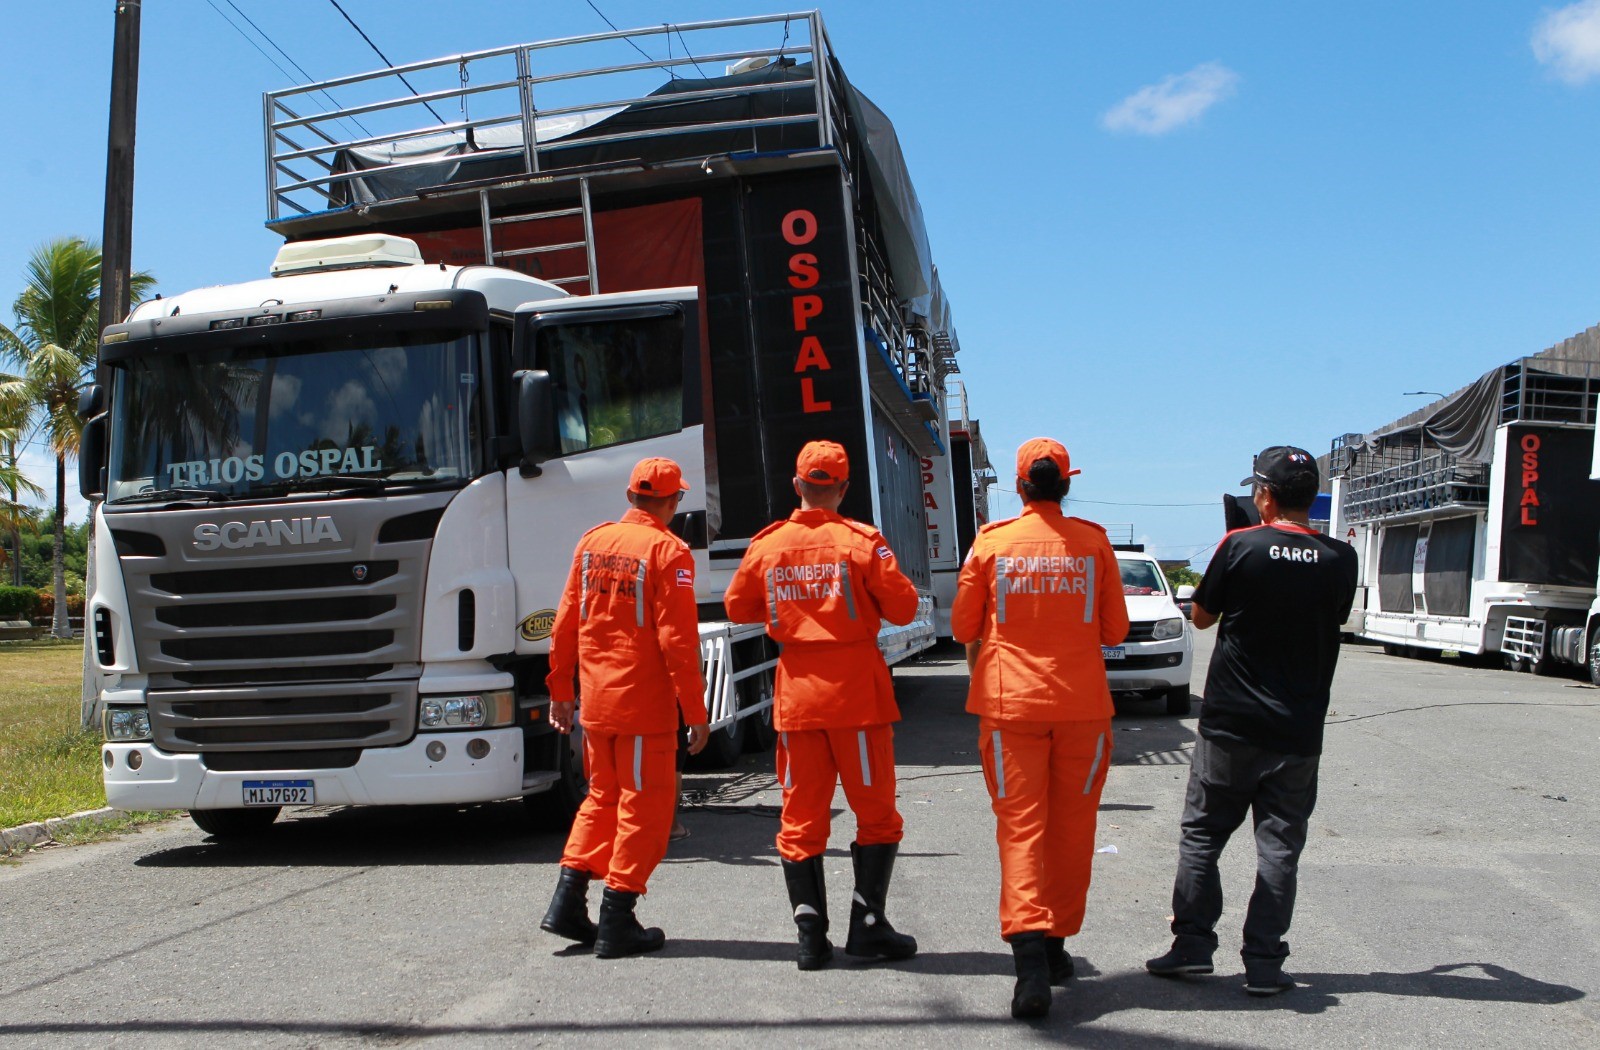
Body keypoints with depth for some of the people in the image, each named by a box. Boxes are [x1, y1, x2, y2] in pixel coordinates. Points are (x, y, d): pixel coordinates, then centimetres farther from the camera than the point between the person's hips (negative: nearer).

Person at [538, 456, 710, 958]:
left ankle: (567, 902, 19)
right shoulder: (668, 551, -12)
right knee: (644, 808, 5)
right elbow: (678, 640, -16)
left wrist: (560, 691, 18)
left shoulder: (592, 541, 7)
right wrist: (695, 712, -11)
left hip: (595, 701, 6)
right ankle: (617, 924, 9)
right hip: (645, 704, -6)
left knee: (602, 798, 21)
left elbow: (565, 623, 10)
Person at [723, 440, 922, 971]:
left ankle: (811, 934, 9)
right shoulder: (861, 541, -9)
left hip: (796, 693, 3)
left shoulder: (766, 545, 1)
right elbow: (903, 608, -9)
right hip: (856, 692, -3)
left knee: (801, 817, 10)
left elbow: (737, 607, 12)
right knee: (876, 813, 10)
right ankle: (867, 925, 9)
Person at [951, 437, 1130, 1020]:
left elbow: (964, 627, 6)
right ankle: (1056, 942, 23)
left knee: (1019, 825, 0)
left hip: (1010, 703, -1)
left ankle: (1028, 945, -15)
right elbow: (1115, 630, 5)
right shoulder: (1093, 542, -1)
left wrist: (979, 668, 26)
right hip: (1082, 704, 1)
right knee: (1071, 828, 13)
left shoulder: (991, 543, -2)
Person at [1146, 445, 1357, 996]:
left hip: (1230, 726, -2)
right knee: (1279, 847, 8)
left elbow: (1201, 616, 3)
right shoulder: (1341, 560, -2)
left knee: (1202, 836, 10)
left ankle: (1192, 944, 11)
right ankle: (1263, 963, 8)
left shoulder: (1240, 547, -10)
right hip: (1299, 733, 2)